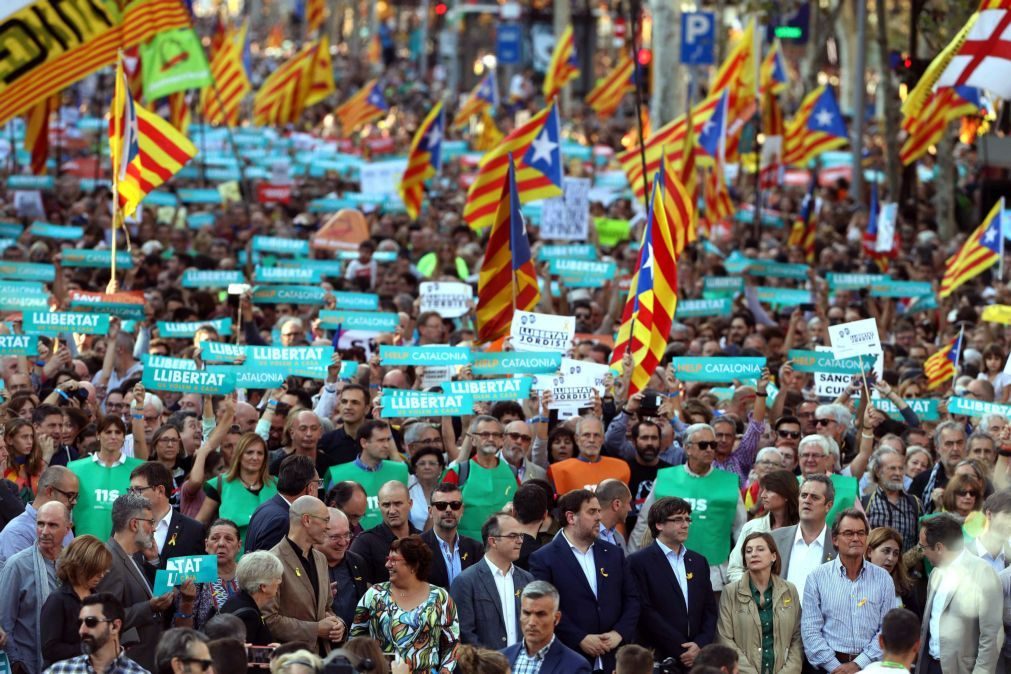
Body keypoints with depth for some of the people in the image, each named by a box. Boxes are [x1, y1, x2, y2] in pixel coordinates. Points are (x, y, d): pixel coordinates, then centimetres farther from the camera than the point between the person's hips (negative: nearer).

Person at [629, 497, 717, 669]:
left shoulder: (699, 562, 17)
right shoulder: (639, 562, -2)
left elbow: (709, 610, 14)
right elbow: (646, 612, -9)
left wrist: (700, 645, -3)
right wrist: (680, 650, -12)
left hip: (695, 659, 5)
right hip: (659, 660, -5)